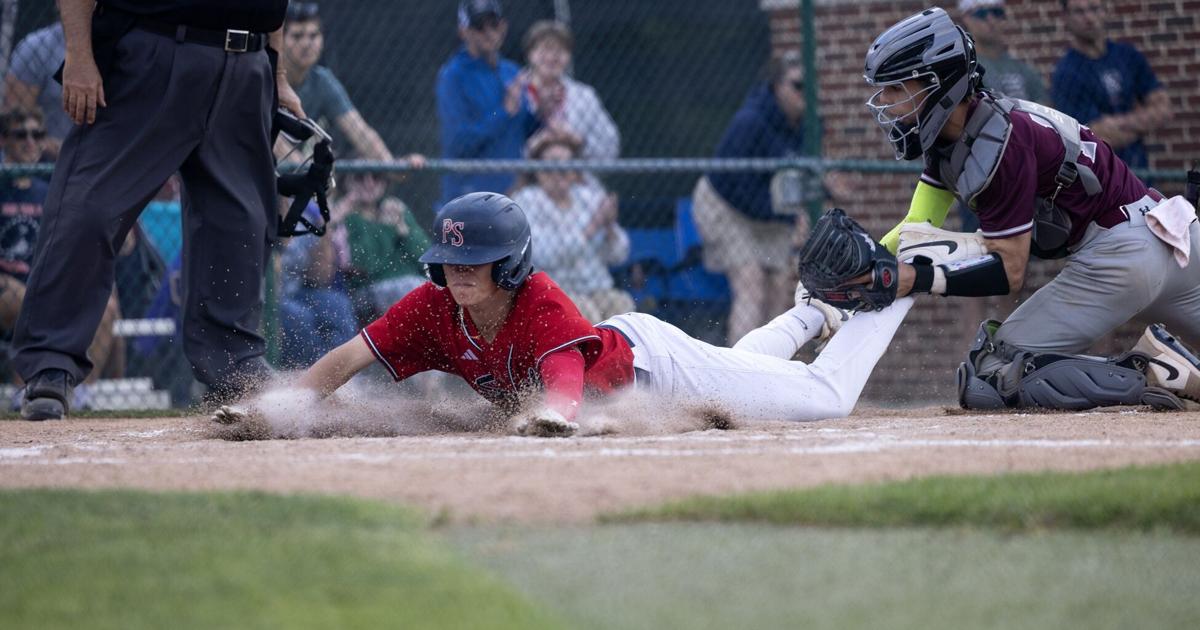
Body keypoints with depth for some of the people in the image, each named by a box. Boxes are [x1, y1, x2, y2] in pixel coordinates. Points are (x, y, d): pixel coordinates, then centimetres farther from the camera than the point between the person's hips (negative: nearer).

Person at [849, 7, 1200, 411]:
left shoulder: (1000, 142, -20)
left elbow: (1008, 271, -18)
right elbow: (918, 228, 8)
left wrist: (914, 279, -28)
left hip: (1117, 255, -10)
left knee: (987, 380, -11)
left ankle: (1148, 372, -17)